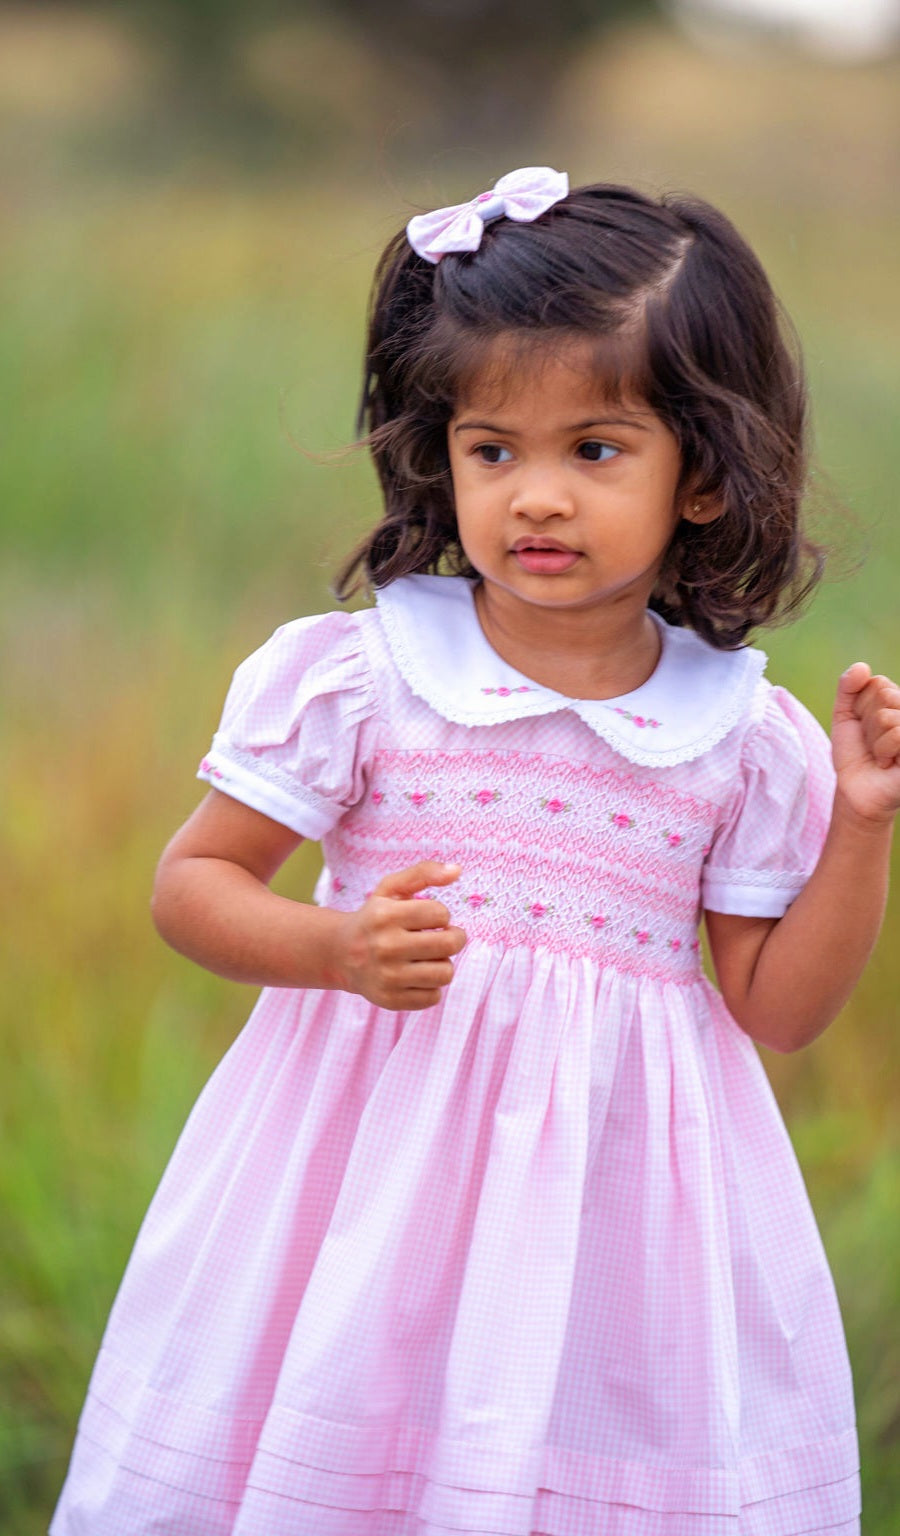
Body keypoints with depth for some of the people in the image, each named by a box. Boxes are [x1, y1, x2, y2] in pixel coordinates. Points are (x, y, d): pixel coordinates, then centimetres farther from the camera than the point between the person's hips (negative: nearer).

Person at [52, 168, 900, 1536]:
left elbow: (777, 1009, 7)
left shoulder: (746, 743, 1)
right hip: (379, 1149, -1)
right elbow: (191, 884, 2)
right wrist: (339, 948, -16)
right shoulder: (353, 680, -3)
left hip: (622, 1159, 1)